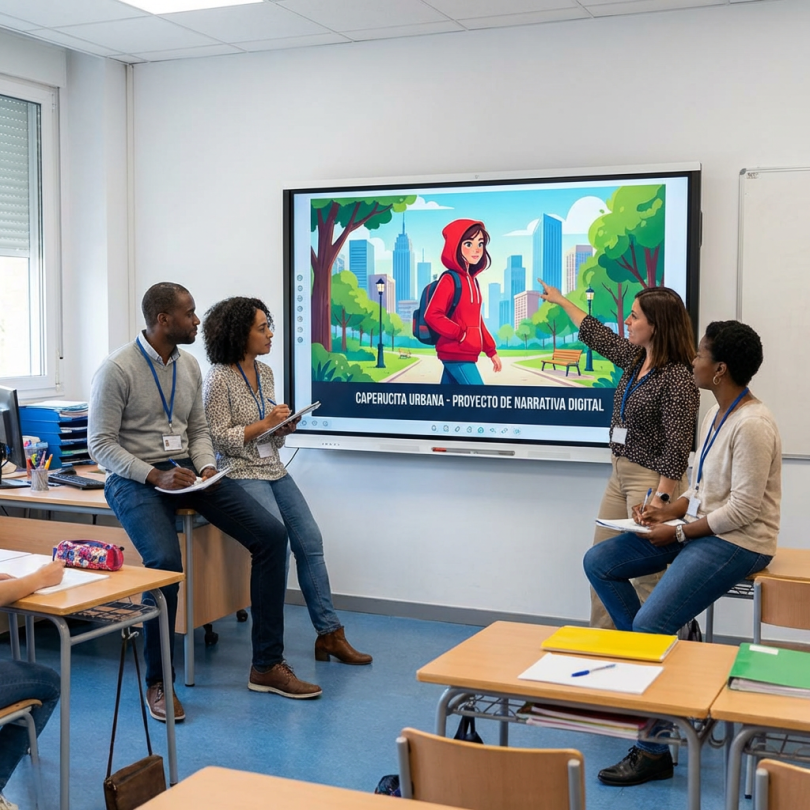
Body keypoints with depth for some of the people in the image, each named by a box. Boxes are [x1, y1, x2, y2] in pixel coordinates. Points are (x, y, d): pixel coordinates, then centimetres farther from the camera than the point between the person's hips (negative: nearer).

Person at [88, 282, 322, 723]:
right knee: (165, 561, -34)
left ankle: (267, 666, -2)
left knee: (271, 534, -9)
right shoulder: (117, 369, -11)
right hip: (135, 478, -6)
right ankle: (158, 682, -12)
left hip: (185, 470, 7)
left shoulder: (189, 365, 9)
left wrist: (206, 467, -6)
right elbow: (100, 443, -12)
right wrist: (154, 476, -23)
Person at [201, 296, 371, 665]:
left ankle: (329, 632, 7)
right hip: (241, 473, -8)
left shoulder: (265, 372, 11)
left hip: (273, 469, 8)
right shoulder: (219, 379, -12)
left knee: (311, 542, 0)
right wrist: (263, 424, -17)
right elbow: (218, 438, -14)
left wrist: (283, 427, -3)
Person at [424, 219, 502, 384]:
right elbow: (432, 315, -21)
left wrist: (491, 350, 20)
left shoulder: (472, 280, 15)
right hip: (456, 354, -8)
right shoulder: (449, 279, -12)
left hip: (466, 353, 8)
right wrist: (460, 334, -19)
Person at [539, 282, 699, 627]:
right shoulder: (635, 358, 6)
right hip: (619, 473, 9)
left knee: (647, 573, -3)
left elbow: (677, 447, -21)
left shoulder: (677, 378, -19)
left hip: (652, 479, -9)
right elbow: (598, 335, 25)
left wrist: (660, 499, -25)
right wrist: (561, 301, 35)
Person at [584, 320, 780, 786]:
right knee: (598, 563, 4)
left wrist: (679, 533, -16)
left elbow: (743, 509, -23)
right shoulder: (717, 416, 9)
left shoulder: (752, 425, -21)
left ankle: (654, 753, -10)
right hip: (701, 528, 10)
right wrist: (669, 511, 1)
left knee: (649, 625, -22)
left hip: (738, 541, -10)